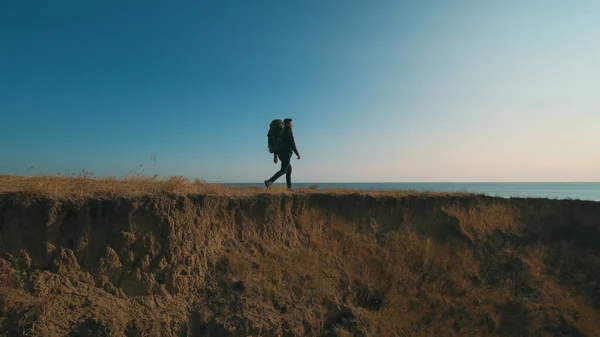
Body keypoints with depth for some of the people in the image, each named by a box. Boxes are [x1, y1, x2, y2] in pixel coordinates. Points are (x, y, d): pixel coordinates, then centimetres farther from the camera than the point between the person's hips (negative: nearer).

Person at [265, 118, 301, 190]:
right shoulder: (289, 131, -6)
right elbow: (292, 144, -14)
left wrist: (275, 156, 17)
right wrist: (297, 153, -8)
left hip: (280, 153, 9)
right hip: (286, 153, -9)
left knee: (289, 168, 18)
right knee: (283, 170, -11)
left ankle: (289, 186, 15)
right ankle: (269, 181, -25)